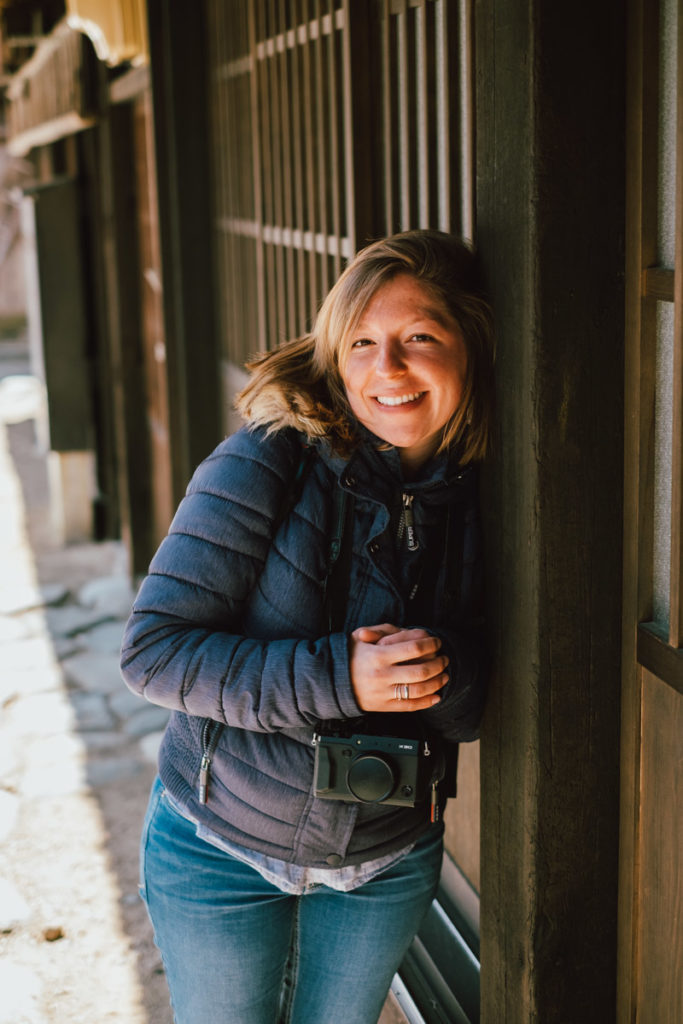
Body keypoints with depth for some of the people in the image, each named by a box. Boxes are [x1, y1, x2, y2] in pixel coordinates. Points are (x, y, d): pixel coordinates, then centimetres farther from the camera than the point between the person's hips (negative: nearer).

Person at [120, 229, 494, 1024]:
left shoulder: (480, 500, -8)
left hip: (389, 860, 3)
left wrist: (449, 674, -26)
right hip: (221, 846, -3)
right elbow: (154, 650, -24)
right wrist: (337, 678, -33)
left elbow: (475, 713, -2)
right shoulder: (268, 463, -20)